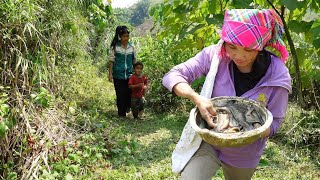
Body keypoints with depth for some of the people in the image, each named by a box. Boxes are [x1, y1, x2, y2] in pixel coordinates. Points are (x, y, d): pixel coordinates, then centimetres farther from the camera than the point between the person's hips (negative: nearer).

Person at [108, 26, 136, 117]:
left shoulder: (131, 48, 6)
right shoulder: (115, 47, -2)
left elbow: (134, 61, 13)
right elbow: (111, 61, -1)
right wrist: (110, 74, -5)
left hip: (129, 75, 2)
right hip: (118, 76, -2)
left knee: (129, 93, -1)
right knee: (120, 95, 3)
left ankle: (127, 107, 28)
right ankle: (121, 114, 15)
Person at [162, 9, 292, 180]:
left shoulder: (277, 76, -21)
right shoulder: (215, 55, -21)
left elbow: (274, 122, -11)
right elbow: (172, 76, -19)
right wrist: (196, 98, -38)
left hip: (243, 155, 1)